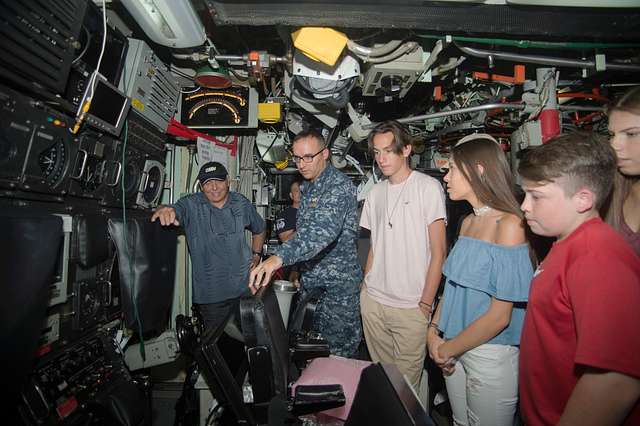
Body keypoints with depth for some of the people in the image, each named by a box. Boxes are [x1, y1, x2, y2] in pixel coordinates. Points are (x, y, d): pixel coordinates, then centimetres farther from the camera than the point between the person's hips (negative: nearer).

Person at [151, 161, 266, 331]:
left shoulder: (242, 204, 3)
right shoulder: (191, 205, -7)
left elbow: (259, 229, 18)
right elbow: (175, 210, -29)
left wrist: (256, 255, 10)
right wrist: (164, 210, -51)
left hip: (245, 287, 3)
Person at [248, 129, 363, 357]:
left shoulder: (339, 185, -18)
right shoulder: (308, 187, 11)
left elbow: (324, 230, -37)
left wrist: (279, 257, -49)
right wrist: (298, 271, 16)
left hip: (338, 286, -8)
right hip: (309, 283, 8)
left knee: (339, 354, 4)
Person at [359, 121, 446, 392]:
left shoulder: (428, 187, -6)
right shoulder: (376, 192, 10)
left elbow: (438, 252, -8)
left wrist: (426, 303, -11)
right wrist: (365, 287, 9)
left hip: (411, 306, -5)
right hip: (373, 300, 5)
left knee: (407, 380, 4)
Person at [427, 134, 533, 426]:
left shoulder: (509, 225, -18)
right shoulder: (468, 222, 5)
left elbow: (499, 316, -20)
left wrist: (448, 349, -11)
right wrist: (434, 331, -2)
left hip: (491, 354, -6)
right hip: (455, 349, 6)